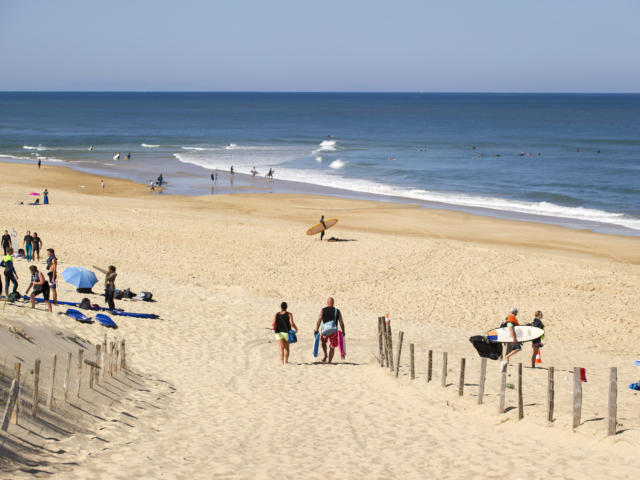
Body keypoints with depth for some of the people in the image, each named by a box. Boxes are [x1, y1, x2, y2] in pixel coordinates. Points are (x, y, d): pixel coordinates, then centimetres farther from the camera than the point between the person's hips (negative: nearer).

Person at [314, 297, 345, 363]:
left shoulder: (323, 310, -2)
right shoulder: (337, 311, 1)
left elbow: (319, 320, -9)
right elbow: (341, 322, -1)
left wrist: (316, 330, -6)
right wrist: (343, 332, 6)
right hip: (333, 331, 0)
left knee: (323, 342, 29)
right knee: (332, 347, 11)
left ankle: (325, 355, 13)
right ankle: (329, 362, 6)